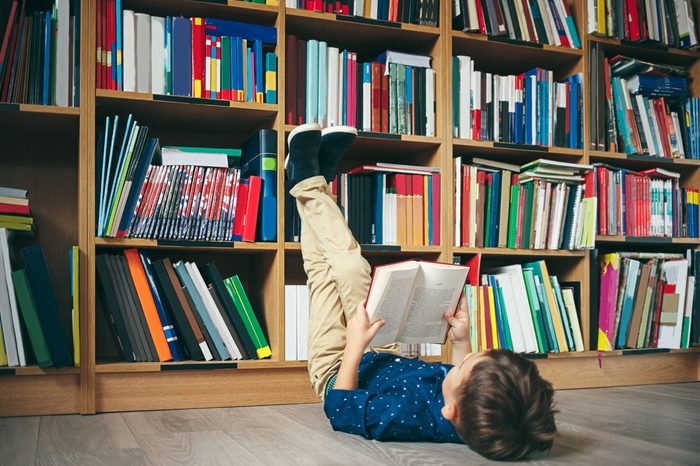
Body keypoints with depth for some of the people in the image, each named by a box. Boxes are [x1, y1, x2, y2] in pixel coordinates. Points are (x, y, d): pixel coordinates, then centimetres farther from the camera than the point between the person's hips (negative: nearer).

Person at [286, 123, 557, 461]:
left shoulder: (406, 416, -49)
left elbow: (339, 410, -26)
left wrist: (355, 345, -24)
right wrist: (462, 342, -13)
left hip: (337, 371, -4)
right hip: (389, 359, 5)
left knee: (324, 266, 1)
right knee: (350, 266, 8)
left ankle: (307, 180, 26)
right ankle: (315, 180, 30)